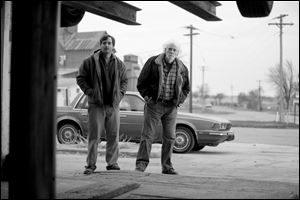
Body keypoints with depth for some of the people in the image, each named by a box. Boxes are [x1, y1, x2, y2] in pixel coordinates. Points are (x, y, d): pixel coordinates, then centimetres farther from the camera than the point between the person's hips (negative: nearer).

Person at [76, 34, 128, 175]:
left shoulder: (119, 64, 10)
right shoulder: (90, 61, -1)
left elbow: (124, 81, 20)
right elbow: (80, 78, 3)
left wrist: (120, 93, 4)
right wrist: (89, 91, -8)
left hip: (113, 105, 4)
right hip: (96, 105, -3)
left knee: (113, 136, 7)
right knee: (94, 135, -3)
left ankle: (112, 163, 18)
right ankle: (91, 164, 5)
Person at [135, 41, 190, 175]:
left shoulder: (182, 68, 5)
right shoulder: (153, 63, -4)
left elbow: (186, 88, 18)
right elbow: (141, 82, 2)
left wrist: (179, 100, 4)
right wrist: (146, 96, -7)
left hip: (171, 107, 3)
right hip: (154, 104, -3)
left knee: (170, 137, 5)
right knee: (147, 135, -5)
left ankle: (167, 166, 14)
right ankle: (141, 164, -1)